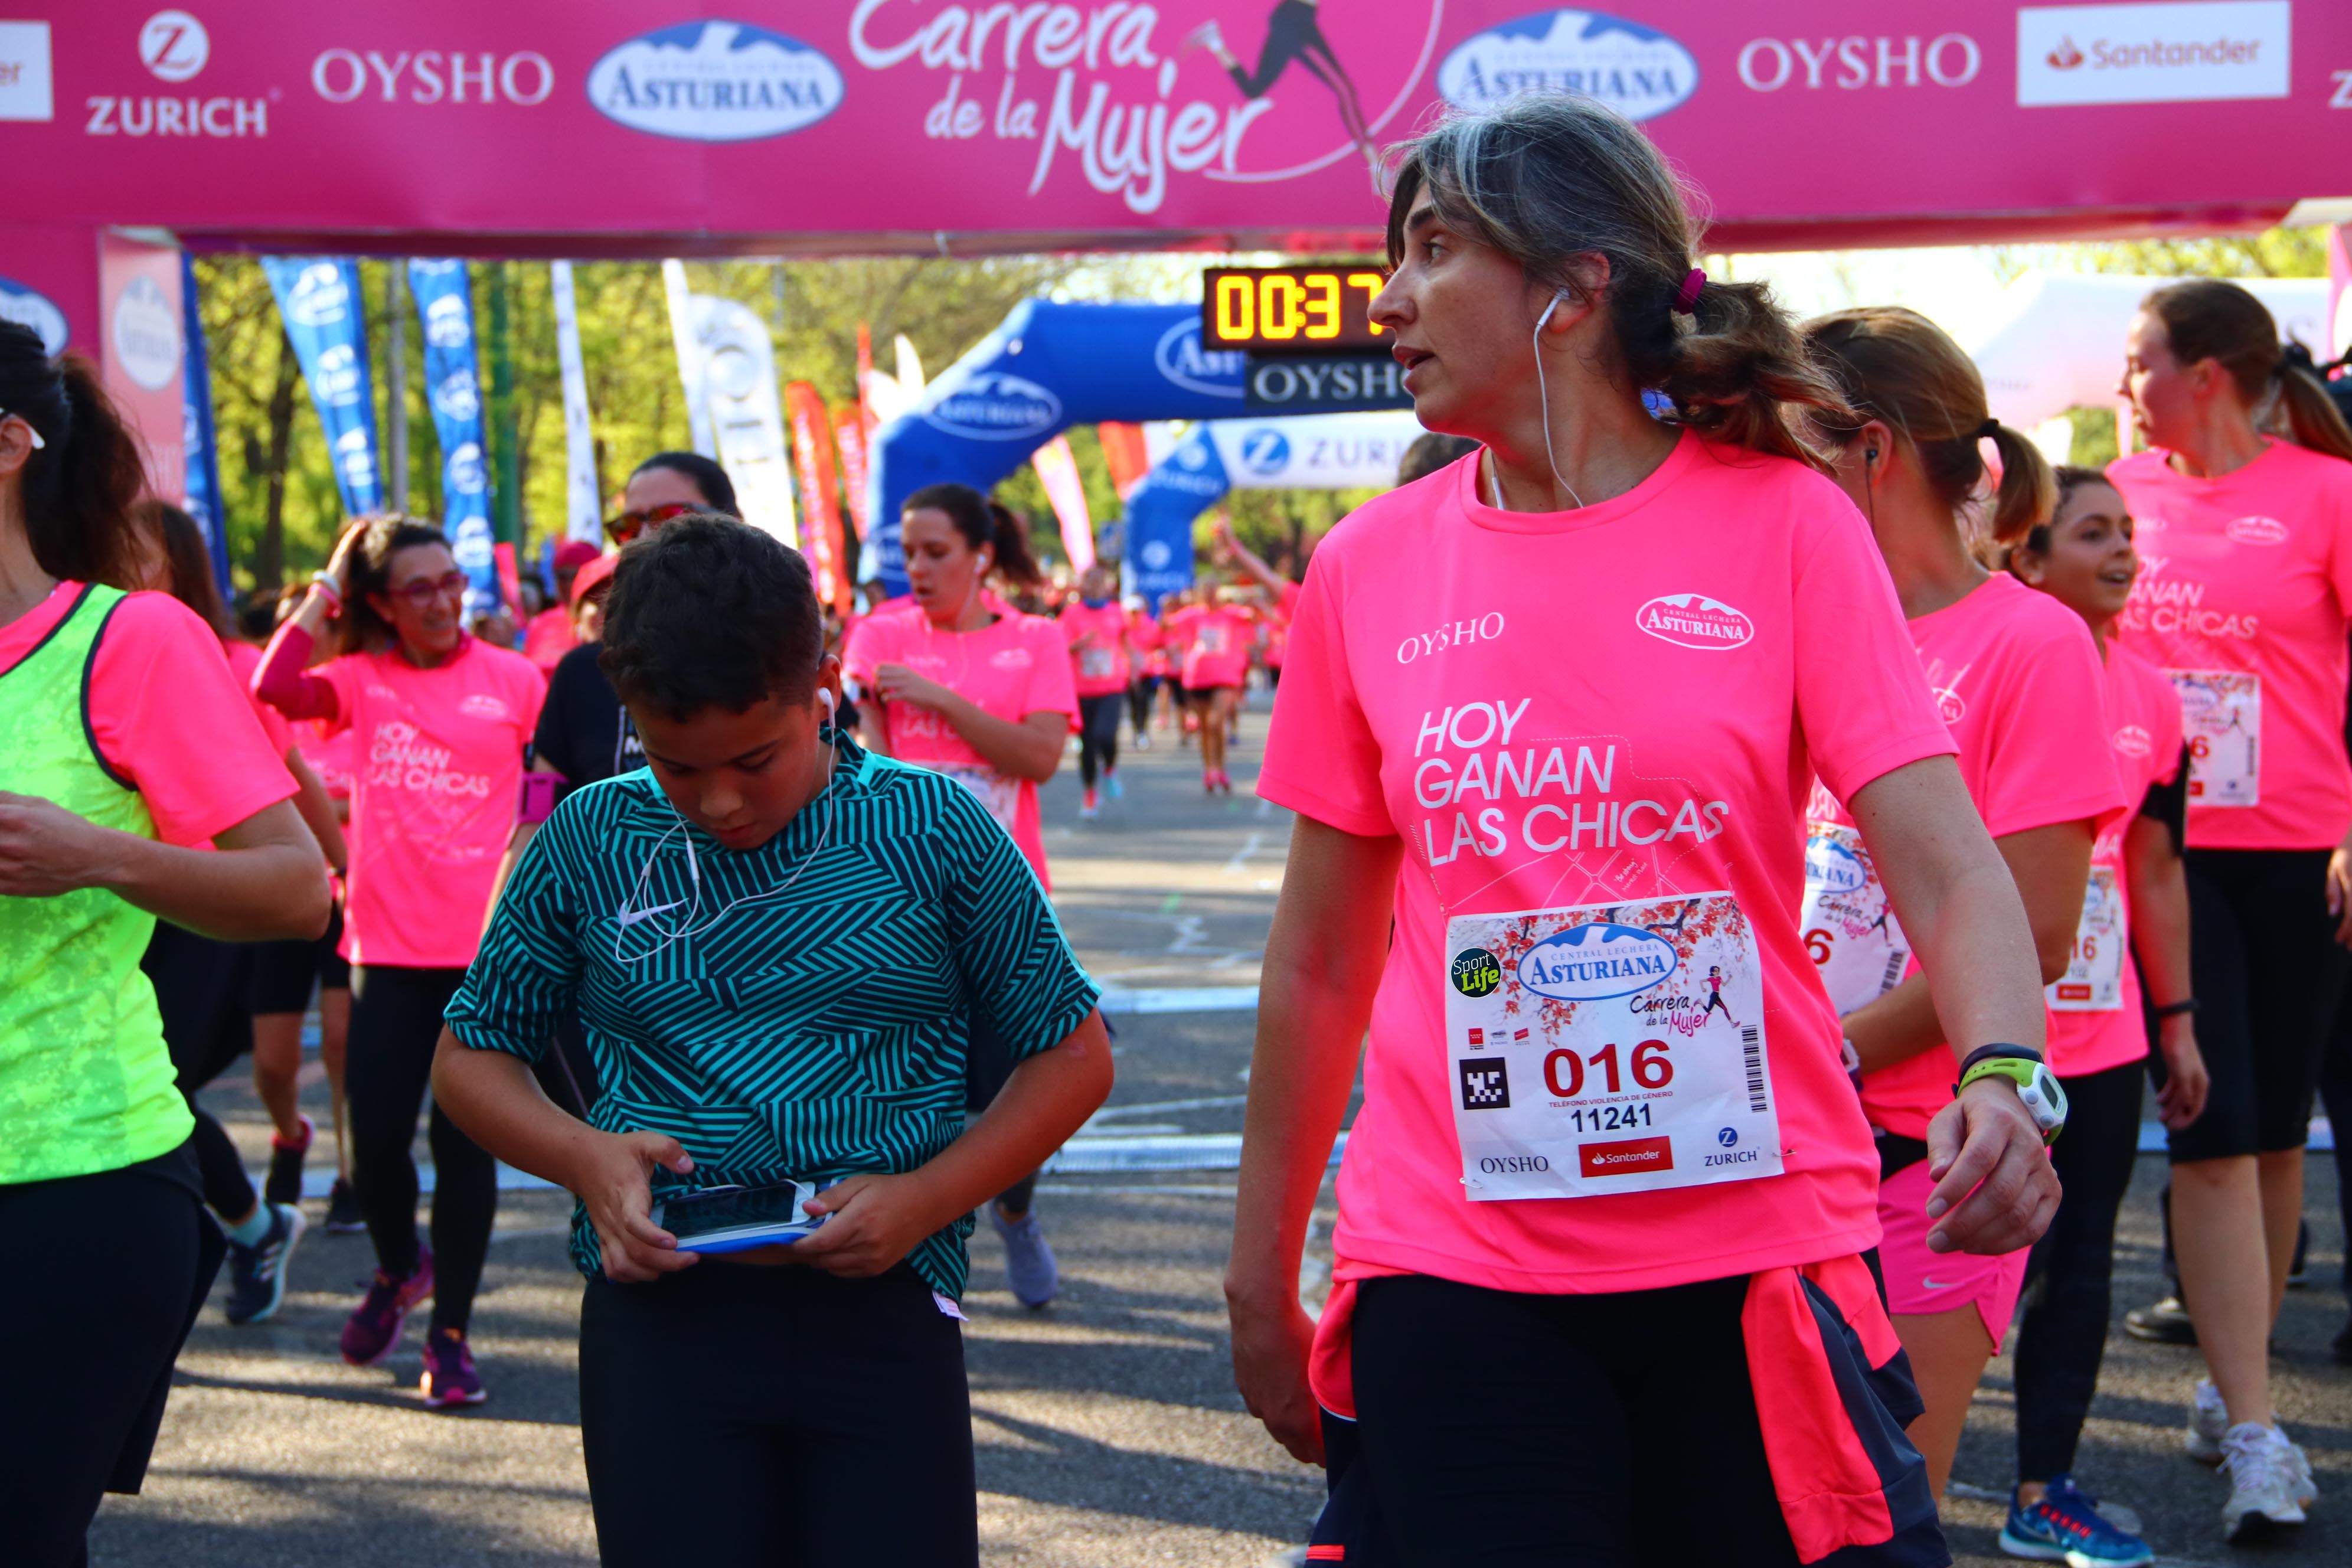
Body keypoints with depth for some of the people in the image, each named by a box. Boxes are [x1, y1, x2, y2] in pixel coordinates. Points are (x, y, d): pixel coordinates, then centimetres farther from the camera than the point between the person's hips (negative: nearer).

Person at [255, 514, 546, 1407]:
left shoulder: (515, 681, 2)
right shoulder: (362, 680, 4)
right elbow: (273, 689, -15)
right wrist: (328, 583, -8)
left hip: (488, 944, -1)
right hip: (388, 943, 1)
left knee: (464, 1142, -1)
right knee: (376, 1141, 0)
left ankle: (450, 1333, 12)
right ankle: (397, 1270, 31)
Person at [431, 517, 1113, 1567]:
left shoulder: (934, 832, 1)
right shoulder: (590, 843, 5)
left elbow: (1072, 1057, 7)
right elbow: (470, 1057, 16)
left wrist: (925, 1199, -8)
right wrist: (580, 1155, -5)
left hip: (882, 1314, -1)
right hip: (659, 1311, 1)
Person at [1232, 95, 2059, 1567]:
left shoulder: (1780, 521, -2)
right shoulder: (1372, 567, 5)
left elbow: (1946, 865, -9)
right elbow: (1320, 962, 10)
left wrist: (2003, 1073, -29)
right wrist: (1261, 1287, 12)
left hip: (1755, 1260, -1)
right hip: (1452, 1276, 2)